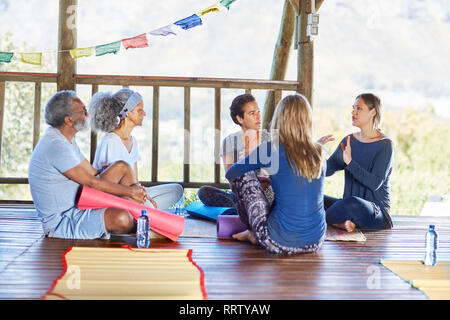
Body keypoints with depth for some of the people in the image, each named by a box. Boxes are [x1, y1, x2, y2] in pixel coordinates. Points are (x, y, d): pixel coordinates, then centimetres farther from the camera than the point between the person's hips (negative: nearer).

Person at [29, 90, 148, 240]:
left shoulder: (66, 139, 10)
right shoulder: (56, 145, -23)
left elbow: (93, 173, 13)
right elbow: (92, 182, -19)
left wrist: (134, 189, 4)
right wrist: (130, 191, -8)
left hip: (78, 204, 11)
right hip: (62, 221, -11)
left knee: (122, 167, 7)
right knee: (121, 218, -33)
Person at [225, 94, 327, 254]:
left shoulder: (271, 149, -11)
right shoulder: (319, 153, 3)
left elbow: (231, 174, 1)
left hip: (282, 243, -5)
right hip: (315, 243, 5)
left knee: (244, 176, 10)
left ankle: (254, 234, 24)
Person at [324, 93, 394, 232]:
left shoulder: (385, 145, -9)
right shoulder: (349, 140, 10)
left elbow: (375, 183, -19)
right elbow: (328, 169, 5)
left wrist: (350, 162, -27)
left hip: (377, 211, -6)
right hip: (349, 207, 6)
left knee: (353, 202, -39)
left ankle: (323, 221, -14)